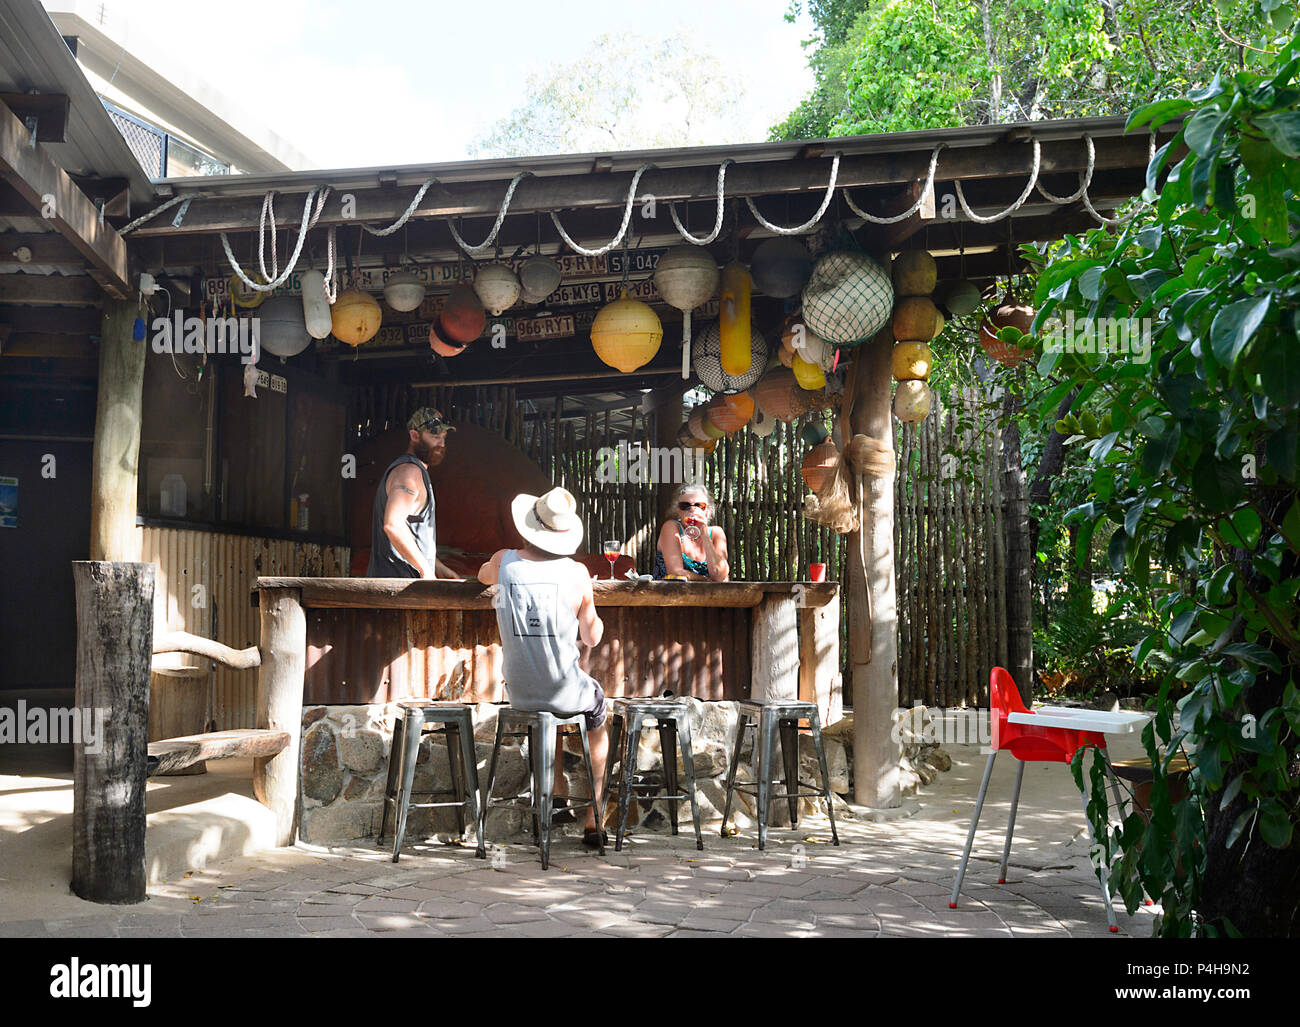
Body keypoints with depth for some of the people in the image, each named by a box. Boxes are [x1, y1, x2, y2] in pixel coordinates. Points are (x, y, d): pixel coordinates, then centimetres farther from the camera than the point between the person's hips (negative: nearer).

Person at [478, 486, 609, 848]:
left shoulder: (503, 562, -7)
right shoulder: (577, 572, -13)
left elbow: (482, 575, 20)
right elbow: (592, 637, -1)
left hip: (519, 692, 3)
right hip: (567, 693, -2)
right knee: (599, 713, 31)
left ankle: (561, 798, 46)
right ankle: (592, 820, 28)